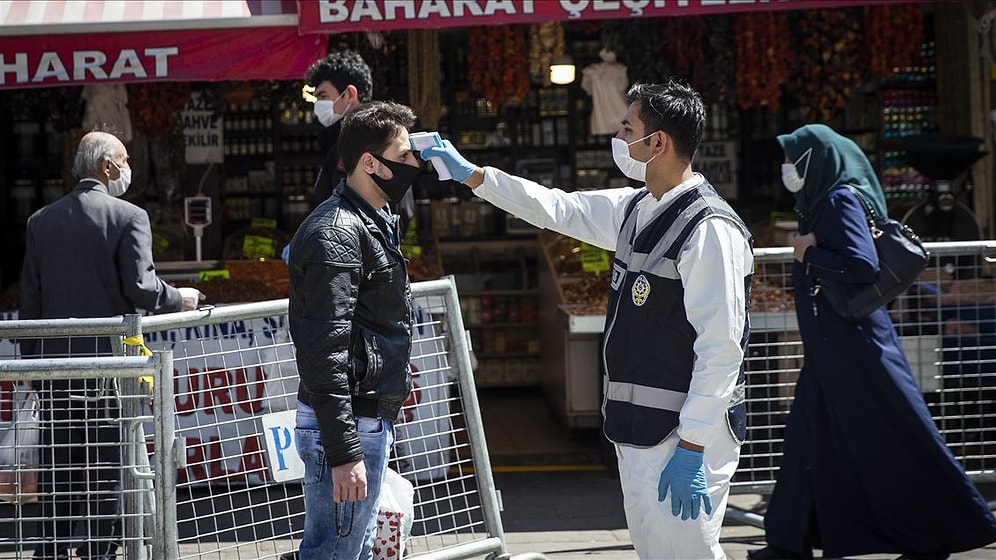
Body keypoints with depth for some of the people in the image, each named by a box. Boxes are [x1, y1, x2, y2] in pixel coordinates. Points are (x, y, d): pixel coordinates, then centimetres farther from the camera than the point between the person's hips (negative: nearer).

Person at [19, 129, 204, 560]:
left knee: (57, 474, 9)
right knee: (107, 472, 1)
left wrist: (32, 361, 14)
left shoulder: (41, 221, 7)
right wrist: (179, 298, 3)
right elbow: (141, 288, -16)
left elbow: (29, 300, 7)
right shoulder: (128, 216, -7)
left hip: (55, 364, 4)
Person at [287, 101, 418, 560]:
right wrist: (343, 452, -27)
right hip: (347, 424, -11)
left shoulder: (375, 223, 16)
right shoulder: (338, 233, -17)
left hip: (372, 418, 11)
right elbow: (324, 350, -24)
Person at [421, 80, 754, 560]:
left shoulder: (710, 230, -18)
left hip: (686, 435, -9)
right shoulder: (633, 210, 10)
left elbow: (720, 349, -21)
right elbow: (555, 208, 24)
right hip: (636, 430, 9)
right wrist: (469, 174, 26)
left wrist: (691, 450, -23)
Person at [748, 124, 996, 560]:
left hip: (852, 343, -10)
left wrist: (808, 254, -15)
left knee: (888, 441, -3)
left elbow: (863, 265, -26)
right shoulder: (821, 203, 13)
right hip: (829, 345, 10)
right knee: (810, 439, 11)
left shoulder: (840, 201, -15)